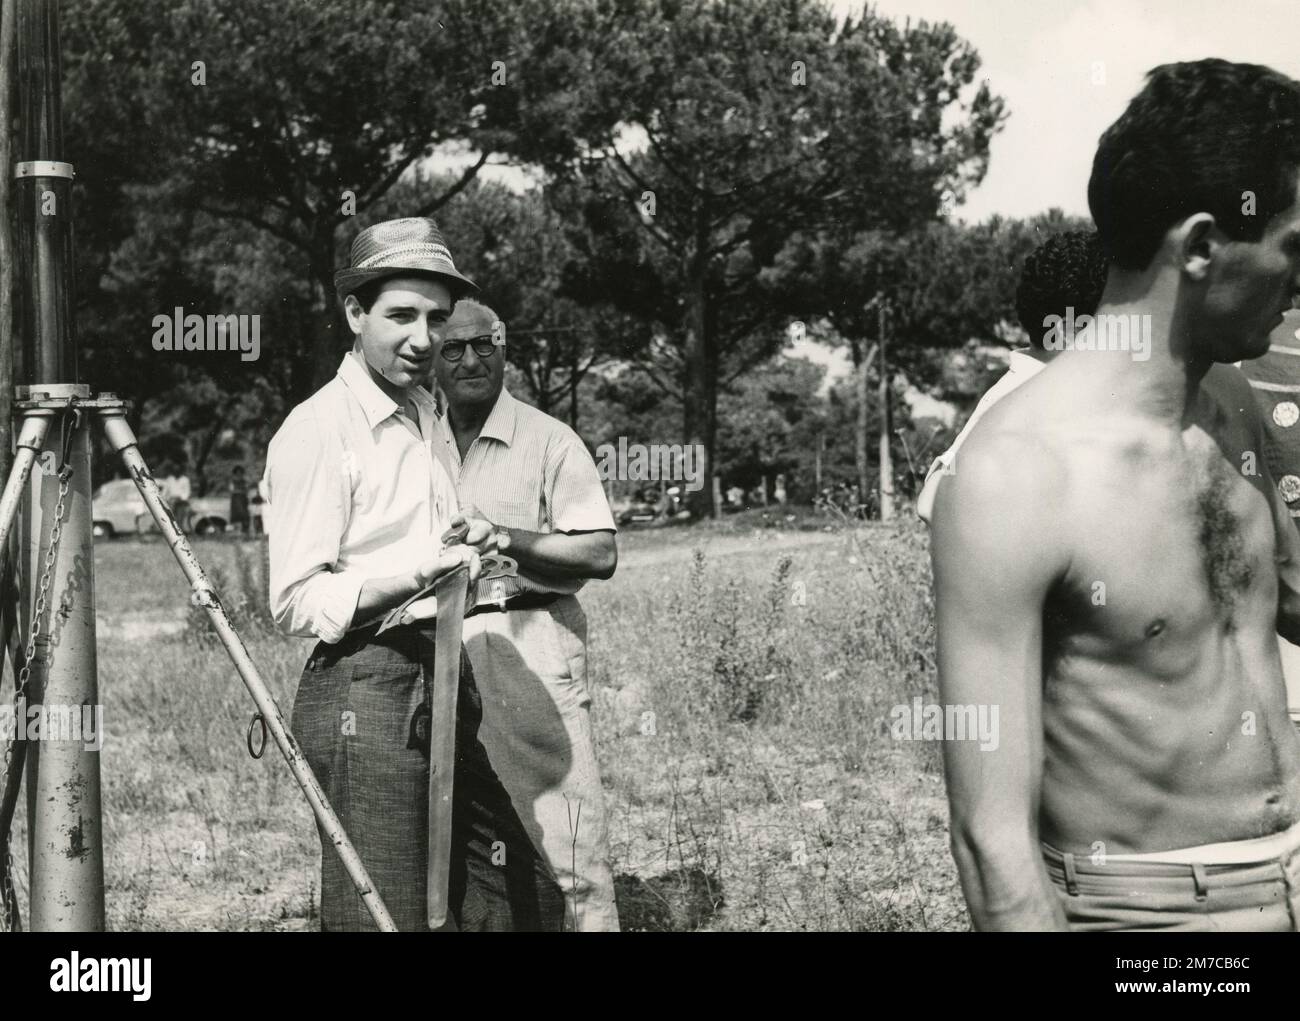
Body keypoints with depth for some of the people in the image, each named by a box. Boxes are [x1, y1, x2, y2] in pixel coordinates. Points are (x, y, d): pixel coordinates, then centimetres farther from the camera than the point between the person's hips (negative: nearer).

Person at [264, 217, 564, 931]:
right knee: (382, 918, -7)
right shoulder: (316, 429, -10)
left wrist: (468, 558, 13)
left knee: (526, 895, 11)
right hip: (364, 692, -8)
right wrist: (406, 579, -26)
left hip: (449, 687, 9)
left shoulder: (428, 410, 17)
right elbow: (295, 603, -14)